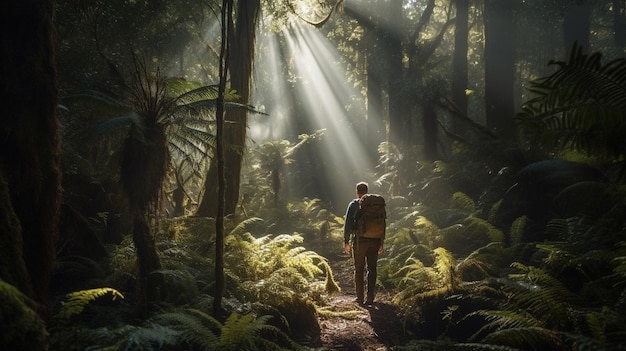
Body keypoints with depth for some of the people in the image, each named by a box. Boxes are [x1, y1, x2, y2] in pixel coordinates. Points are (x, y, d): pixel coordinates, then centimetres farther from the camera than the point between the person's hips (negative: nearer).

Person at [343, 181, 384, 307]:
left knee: (359, 270, 7)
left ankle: (360, 299, 7)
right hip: (374, 241, 2)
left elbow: (348, 224, -5)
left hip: (359, 241, -2)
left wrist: (346, 242, 2)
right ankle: (370, 298, 6)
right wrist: (381, 243, 10)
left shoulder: (354, 205, -2)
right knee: (372, 270, 8)